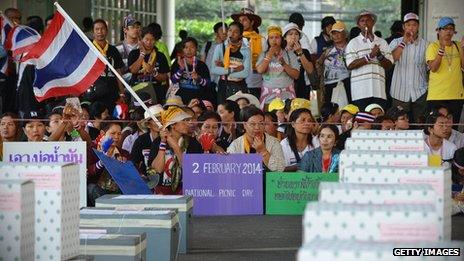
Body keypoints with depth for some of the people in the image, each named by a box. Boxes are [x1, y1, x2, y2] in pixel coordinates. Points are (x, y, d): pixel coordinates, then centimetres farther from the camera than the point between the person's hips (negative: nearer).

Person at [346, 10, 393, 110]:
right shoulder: (353, 43, 8)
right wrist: (370, 56, -11)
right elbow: (350, 65, -5)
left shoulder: (382, 42, 16)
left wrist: (379, 56, -9)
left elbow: (389, 65, 10)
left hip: (379, 91, 2)